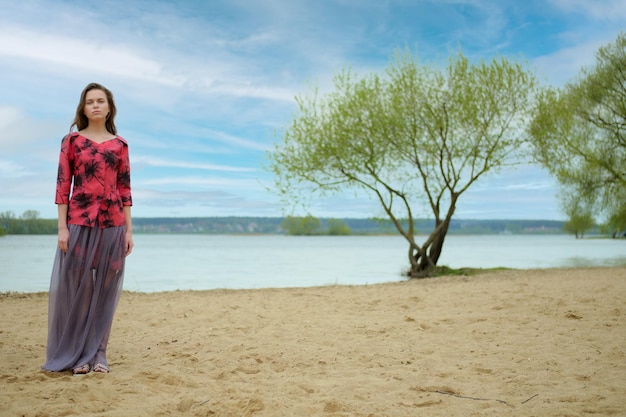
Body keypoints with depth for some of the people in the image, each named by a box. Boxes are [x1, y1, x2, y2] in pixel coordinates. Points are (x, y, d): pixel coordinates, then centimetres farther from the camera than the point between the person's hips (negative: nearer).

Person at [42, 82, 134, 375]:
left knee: (105, 288, 5)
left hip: (113, 223, 2)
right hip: (79, 222, -2)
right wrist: (62, 227, -8)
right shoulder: (72, 140, 3)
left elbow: (125, 189, 9)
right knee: (77, 286, 2)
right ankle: (76, 354, 11)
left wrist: (129, 230, 4)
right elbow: (62, 185, -1)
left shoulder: (120, 145, 9)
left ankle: (98, 352, 13)